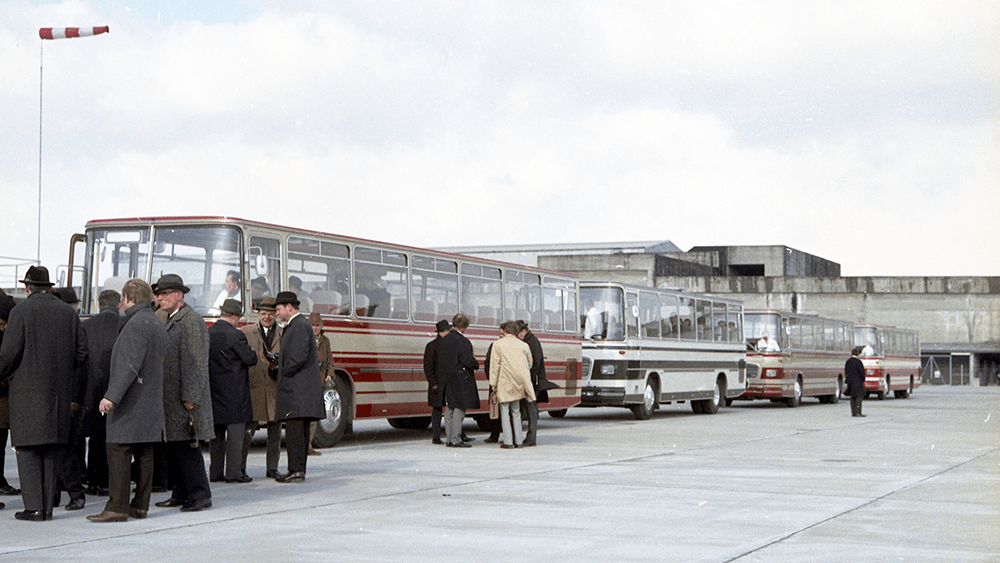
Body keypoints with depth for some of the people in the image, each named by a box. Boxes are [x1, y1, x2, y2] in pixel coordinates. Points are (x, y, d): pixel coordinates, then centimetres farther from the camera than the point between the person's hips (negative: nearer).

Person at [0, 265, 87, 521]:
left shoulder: (21, 312, -7)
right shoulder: (69, 313, 8)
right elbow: (81, 352, 8)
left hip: (28, 390, -5)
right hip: (59, 391, 5)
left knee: (28, 449, -1)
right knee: (51, 450, 9)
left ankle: (33, 507, -7)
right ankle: (47, 506, 8)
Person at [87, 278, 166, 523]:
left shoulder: (136, 324, -15)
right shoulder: (158, 324, 15)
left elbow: (130, 365, -24)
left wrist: (112, 396, -26)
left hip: (131, 401, -10)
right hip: (151, 400, 10)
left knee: (118, 449, -8)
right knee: (144, 452, 9)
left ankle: (117, 507, -11)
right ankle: (140, 505, 11)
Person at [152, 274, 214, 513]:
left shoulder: (191, 322, -12)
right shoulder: (171, 321, 18)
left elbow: (195, 364, -17)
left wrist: (189, 398, -20)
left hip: (185, 398, -10)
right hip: (169, 399, 10)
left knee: (186, 447, -10)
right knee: (171, 447, 11)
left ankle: (200, 495, -5)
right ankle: (181, 494, 17)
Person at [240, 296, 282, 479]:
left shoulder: (283, 334, 11)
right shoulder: (246, 332, 8)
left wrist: (280, 368, -9)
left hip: (275, 388, 2)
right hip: (252, 388, -2)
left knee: (275, 430, 5)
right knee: (247, 430, -4)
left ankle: (272, 468, 13)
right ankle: (240, 467, 3)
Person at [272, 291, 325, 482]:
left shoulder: (300, 326, -11)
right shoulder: (294, 326, 22)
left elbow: (299, 356, -21)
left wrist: (284, 374, -9)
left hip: (297, 388, -11)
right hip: (301, 389, 11)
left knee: (294, 430, -11)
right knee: (300, 431, 10)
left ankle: (296, 471, -13)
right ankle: (299, 470, 12)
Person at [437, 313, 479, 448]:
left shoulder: (444, 340, 9)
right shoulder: (463, 341, -15)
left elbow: (440, 361, 12)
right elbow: (468, 361, -17)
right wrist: (476, 364, 3)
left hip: (447, 380, 8)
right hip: (460, 380, -8)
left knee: (449, 409, 13)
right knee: (459, 408, -4)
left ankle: (449, 439, 17)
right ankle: (455, 440, -5)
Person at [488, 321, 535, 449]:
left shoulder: (498, 344, -3)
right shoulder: (524, 345, 6)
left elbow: (495, 364, -5)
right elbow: (529, 365, 14)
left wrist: (493, 383, -2)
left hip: (504, 382, -3)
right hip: (519, 383, 3)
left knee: (505, 412, 3)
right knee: (516, 412, 13)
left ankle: (508, 442, -2)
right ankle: (517, 441, 12)